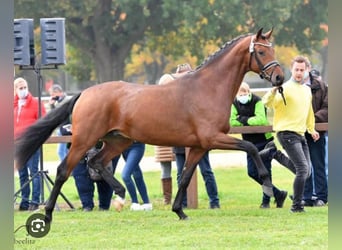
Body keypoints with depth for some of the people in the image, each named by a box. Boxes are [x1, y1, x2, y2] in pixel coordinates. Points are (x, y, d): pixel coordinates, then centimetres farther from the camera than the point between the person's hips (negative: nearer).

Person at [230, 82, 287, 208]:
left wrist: (244, 119, -17)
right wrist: (251, 121, -17)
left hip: (264, 140, -6)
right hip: (250, 142, 6)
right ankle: (278, 194, 15)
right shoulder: (235, 104, 3)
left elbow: (261, 120, -27)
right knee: (252, 172, 3)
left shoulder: (257, 101, -14)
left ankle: (266, 200, 9)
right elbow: (232, 122, -7)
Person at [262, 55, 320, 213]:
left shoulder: (307, 90, 14)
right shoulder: (285, 89, -11)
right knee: (302, 169, -16)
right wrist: (273, 91, -45)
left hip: (301, 135, 8)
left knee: (306, 171, 11)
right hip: (287, 133, -8)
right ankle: (296, 205, -10)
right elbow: (267, 103, -27)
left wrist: (312, 129, 32)